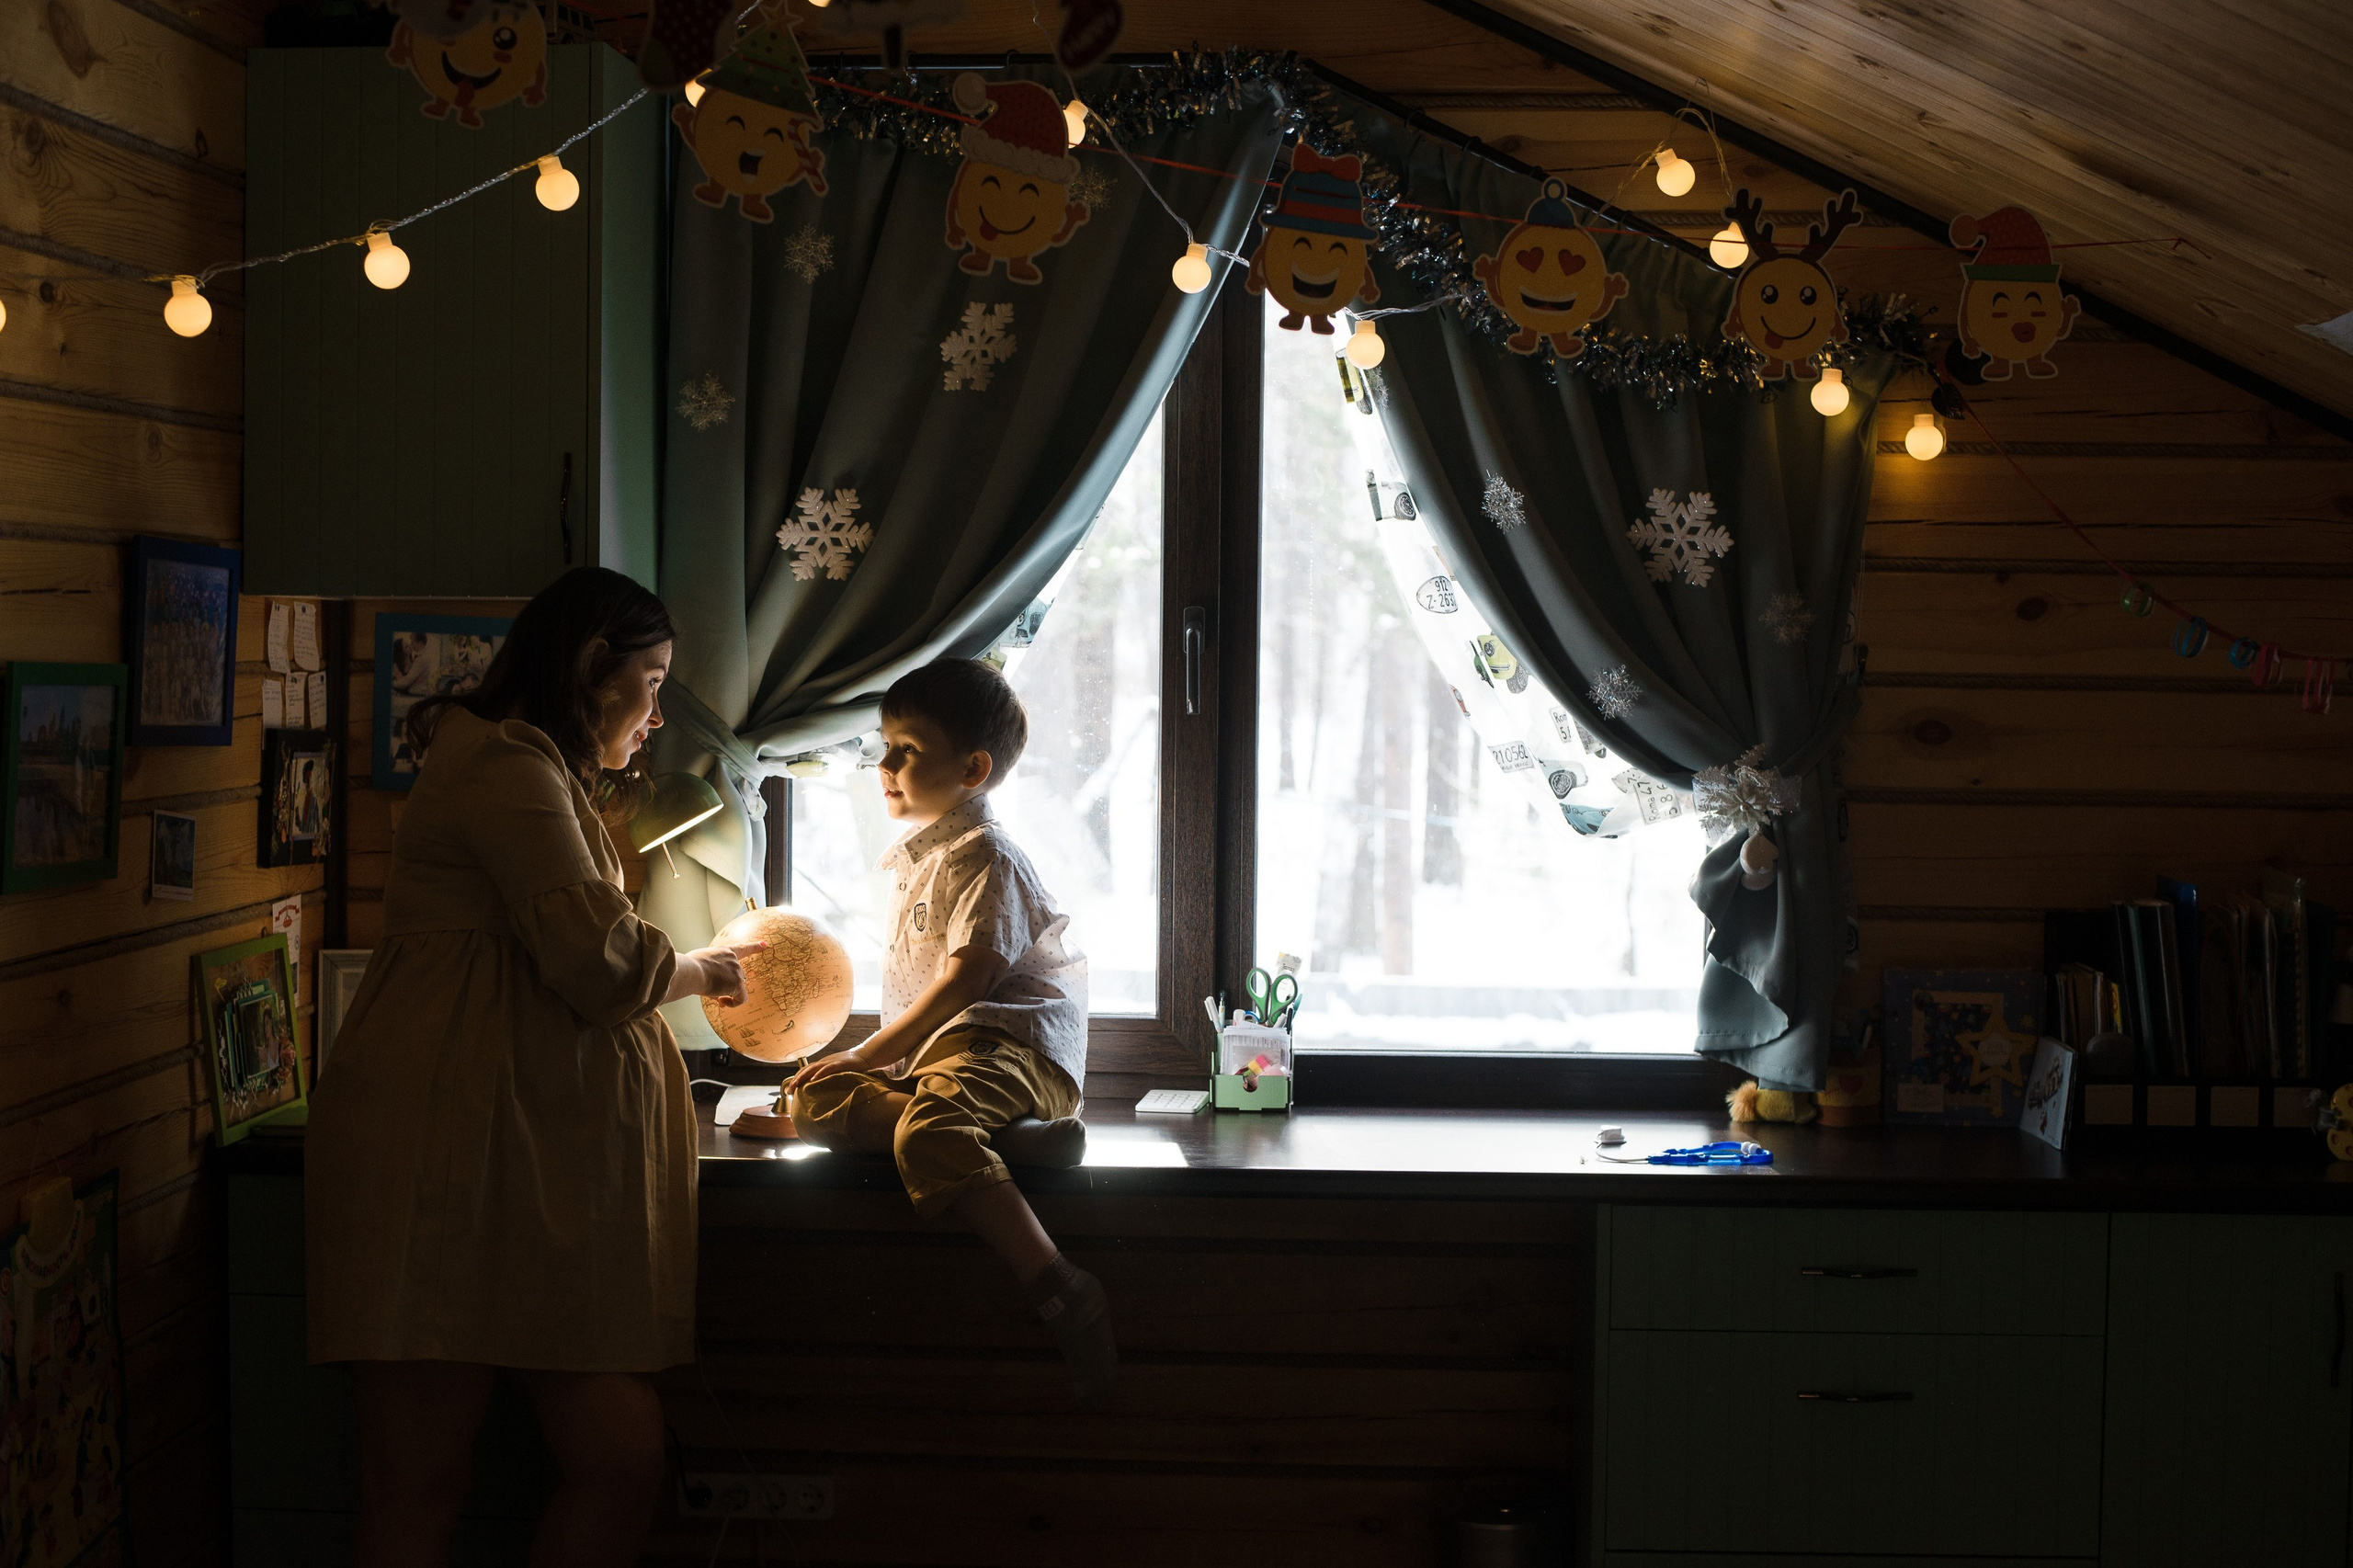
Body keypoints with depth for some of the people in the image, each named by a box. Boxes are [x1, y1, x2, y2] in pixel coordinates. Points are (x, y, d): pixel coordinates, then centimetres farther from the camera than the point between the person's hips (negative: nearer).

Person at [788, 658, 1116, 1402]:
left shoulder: (985, 856, -6)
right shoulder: (912, 857, 25)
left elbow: (965, 982, -15)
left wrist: (869, 1054, -12)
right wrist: (861, 1064, 19)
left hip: (1011, 1042, -10)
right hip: (935, 1053, 10)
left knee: (929, 1134, -39)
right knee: (815, 1100, -12)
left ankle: (1063, 1292, -44)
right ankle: (1012, 1137, -26)